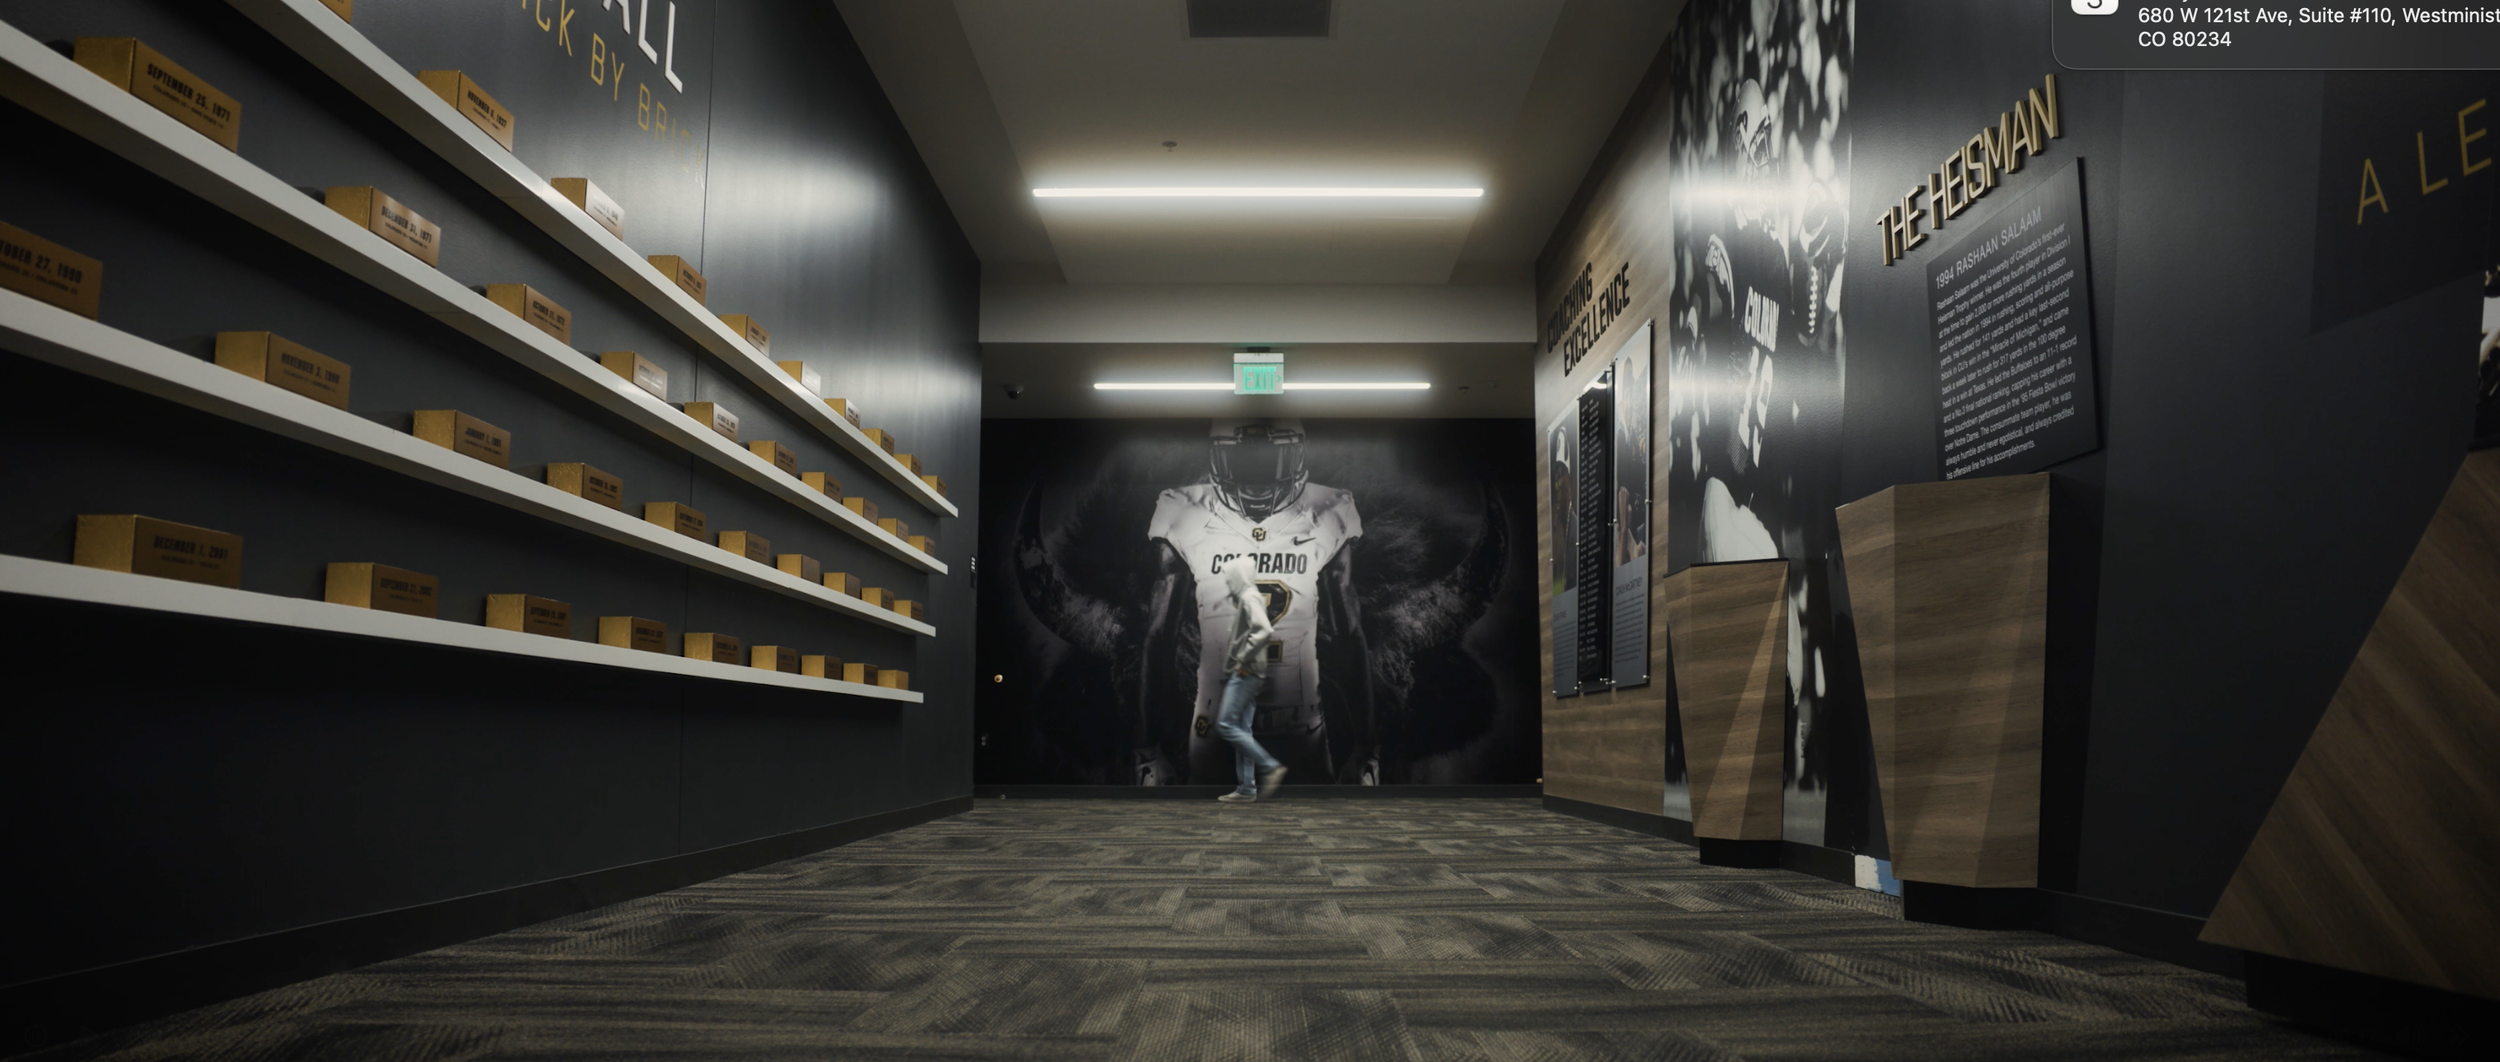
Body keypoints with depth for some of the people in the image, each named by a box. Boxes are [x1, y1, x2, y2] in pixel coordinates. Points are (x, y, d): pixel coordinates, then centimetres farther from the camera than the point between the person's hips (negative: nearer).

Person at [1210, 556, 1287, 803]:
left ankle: (1270, 766, -12)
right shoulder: (1244, 599, 18)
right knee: (1241, 730, 8)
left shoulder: (1250, 598, -11)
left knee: (1226, 725, -12)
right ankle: (1246, 788, 9)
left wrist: (1245, 660, -20)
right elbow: (1260, 631, 28)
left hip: (1245, 674, -10)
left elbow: (1265, 631, -26)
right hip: (1245, 675, 10)